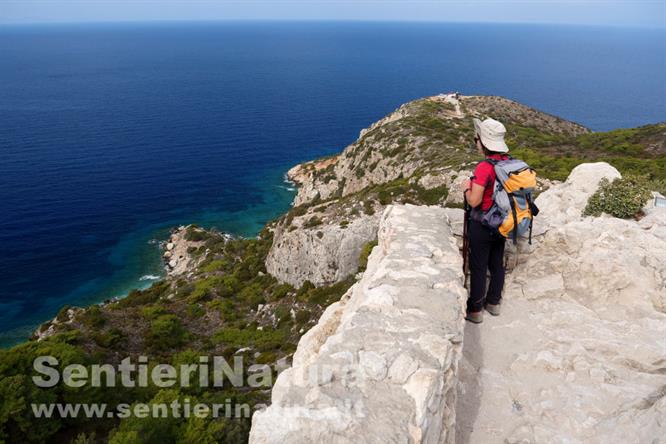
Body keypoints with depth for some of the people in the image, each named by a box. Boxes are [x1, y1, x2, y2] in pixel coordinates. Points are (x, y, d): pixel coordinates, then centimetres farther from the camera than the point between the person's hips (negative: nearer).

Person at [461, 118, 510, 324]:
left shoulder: (484, 167, -26)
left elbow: (474, 200, -25)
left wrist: (466, 188, -6)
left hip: (482, 224, -7)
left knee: (478, 267, 6)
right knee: (497, 263, 20)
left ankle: (475, 310, 19)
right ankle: (493, 302, 36)